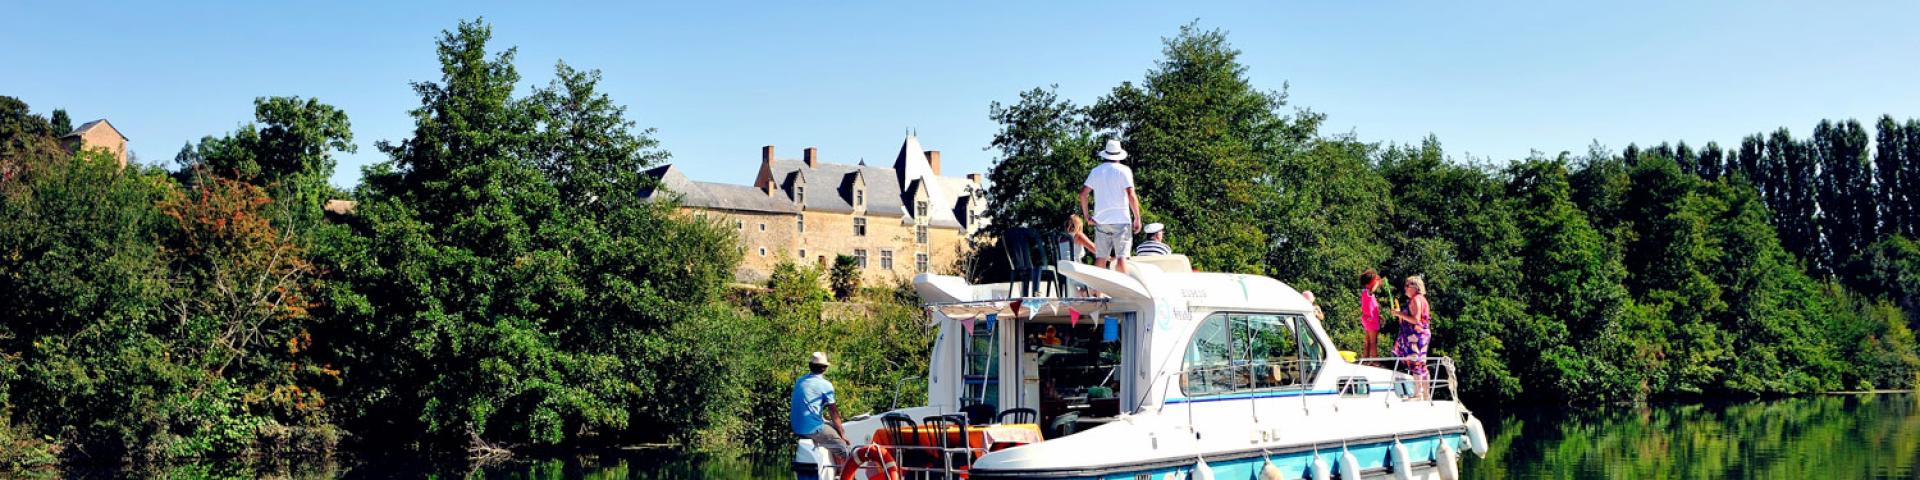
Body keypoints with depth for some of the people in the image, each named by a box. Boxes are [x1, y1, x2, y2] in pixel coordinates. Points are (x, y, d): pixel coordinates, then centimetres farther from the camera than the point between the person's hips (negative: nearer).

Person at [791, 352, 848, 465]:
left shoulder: (800, 381, 14)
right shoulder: (826, 385, -8)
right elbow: (833, 412, -6)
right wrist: (842, 434, 4)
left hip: (796, 428, 8)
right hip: (813, 429, -8)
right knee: (841, 447, 2)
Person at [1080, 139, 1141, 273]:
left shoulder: (1095, 171, 9)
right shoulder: (1124, 170, -3)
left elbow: (1083, 193, 6)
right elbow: (1131, 195, -10)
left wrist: (1086, 214, 15)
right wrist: (1137, 218, -5)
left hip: (1100, 220, 4)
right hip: (1120, 219, -4)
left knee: (1100, 257, 6)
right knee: (1121, 256, -8)